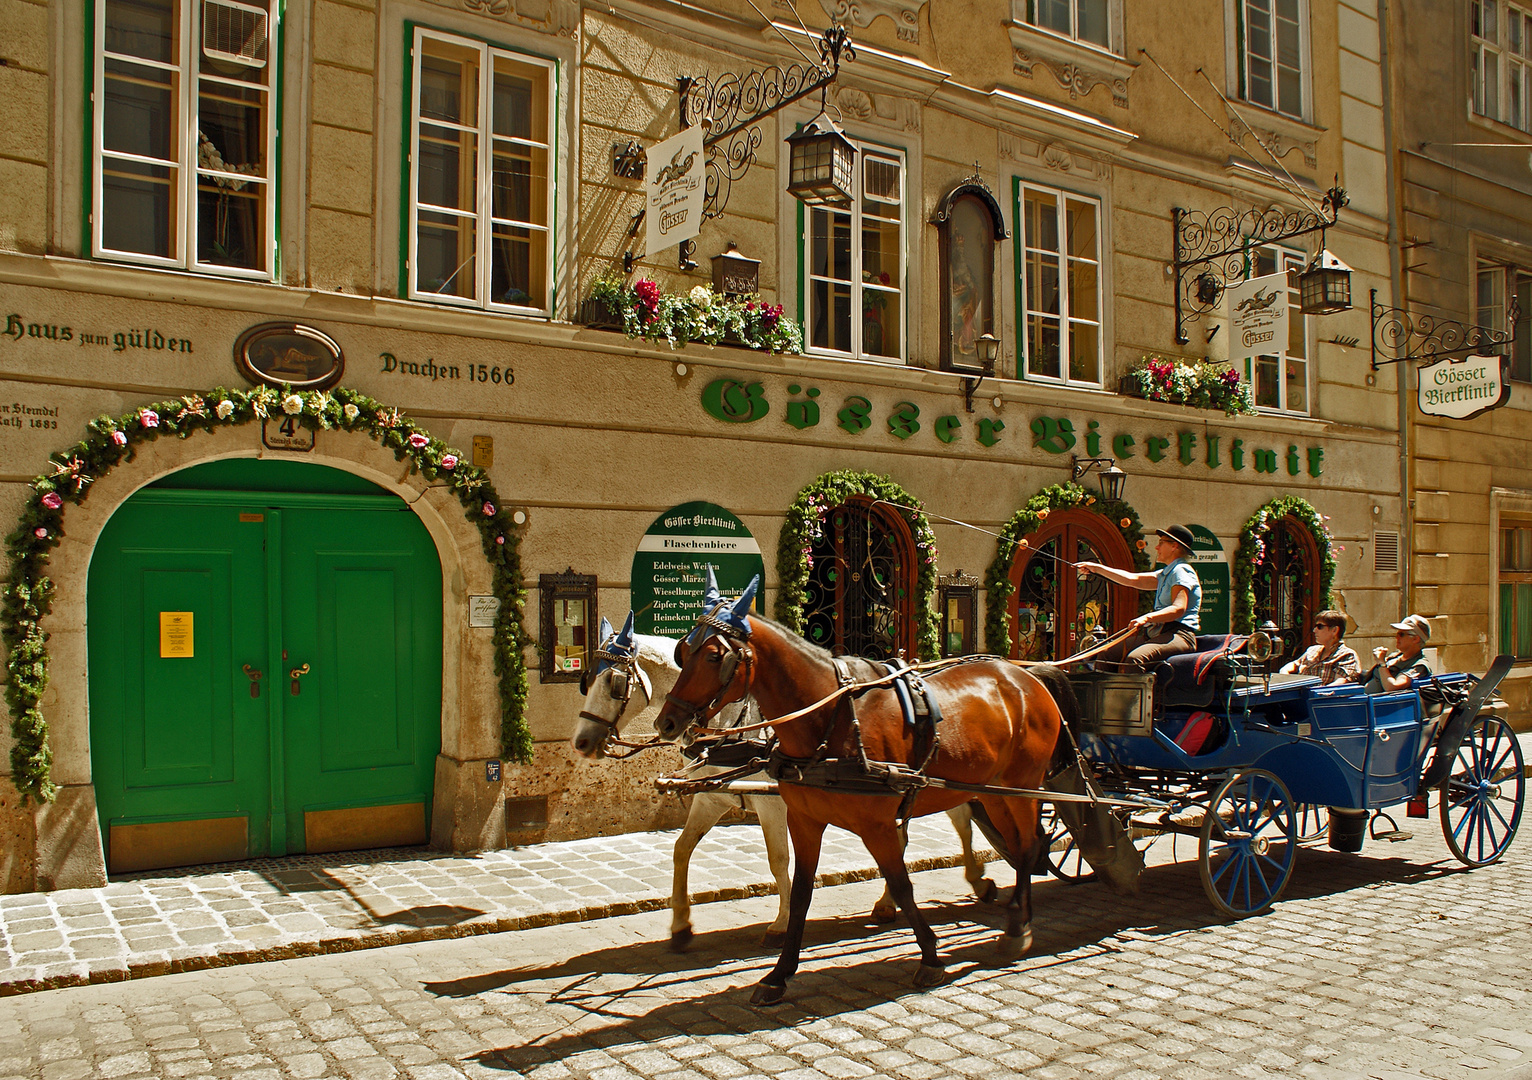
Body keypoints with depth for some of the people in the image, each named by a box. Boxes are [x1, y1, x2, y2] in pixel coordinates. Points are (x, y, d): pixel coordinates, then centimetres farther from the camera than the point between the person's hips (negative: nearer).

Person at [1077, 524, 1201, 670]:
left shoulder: (1181, 571, -8)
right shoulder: (1166, 573, 24)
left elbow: (1179, 608, -21)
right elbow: (1134, 579, 22)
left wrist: (1147, 618, -36)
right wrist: (1097, 568, 20)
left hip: (1179, 635, -10)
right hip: (1157, 632, 10)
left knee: (1134, 659, -36)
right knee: (1107, 655, -1)